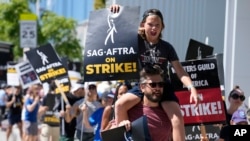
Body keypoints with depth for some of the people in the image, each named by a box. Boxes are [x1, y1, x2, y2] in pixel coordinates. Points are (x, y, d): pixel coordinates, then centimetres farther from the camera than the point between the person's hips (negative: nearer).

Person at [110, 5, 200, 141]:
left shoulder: (166, 47, -2)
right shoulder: (137, 41, -2)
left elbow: (179, 70, -5)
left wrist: (191, 88, -20)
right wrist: (115, 13, -21)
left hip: (163, 87, -1)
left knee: (177, 118, -19)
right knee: (120, 104, -23)